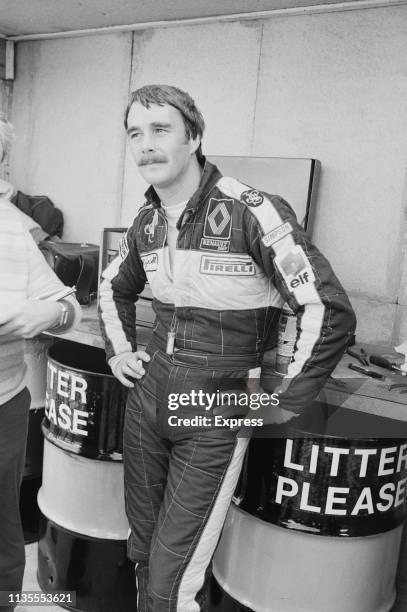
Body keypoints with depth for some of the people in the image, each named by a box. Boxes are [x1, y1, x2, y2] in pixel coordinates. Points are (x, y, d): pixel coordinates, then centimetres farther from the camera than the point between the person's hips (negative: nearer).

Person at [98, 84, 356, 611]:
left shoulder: (250, 212, -18)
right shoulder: (146, 221, 4)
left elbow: (330, 311, -19)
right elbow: (114, 287, 24)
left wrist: (287, 403, -13)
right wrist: (119, 349, 14)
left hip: (214, 415, -6)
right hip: (147, 396, 6)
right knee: (143, 552, 20)